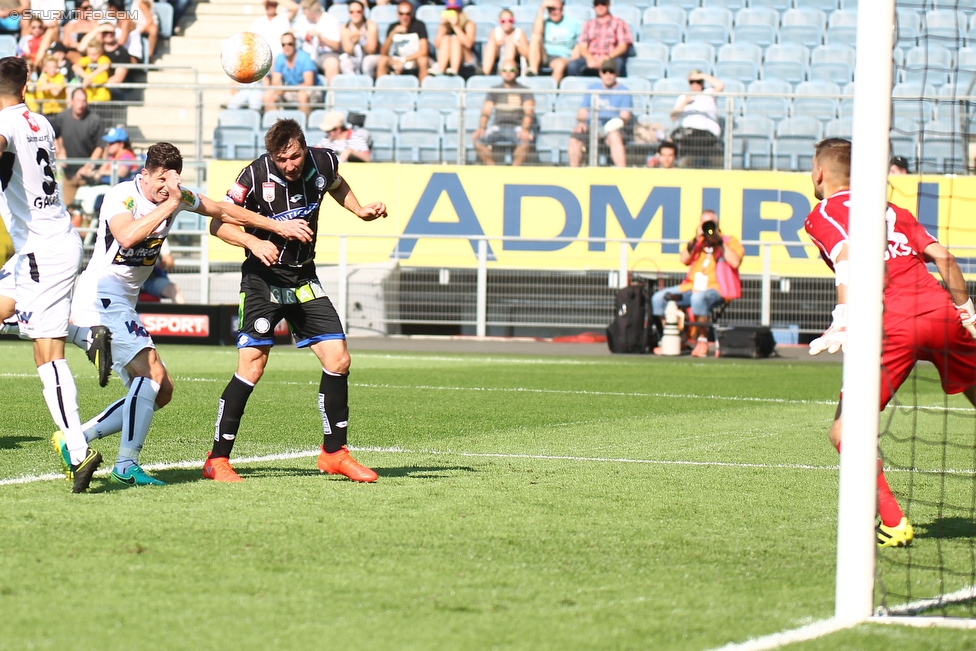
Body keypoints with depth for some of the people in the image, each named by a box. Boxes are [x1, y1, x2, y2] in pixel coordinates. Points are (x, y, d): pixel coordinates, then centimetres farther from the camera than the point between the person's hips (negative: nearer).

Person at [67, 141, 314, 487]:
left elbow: (223, 211, 18)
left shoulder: (178, 196, 6)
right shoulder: (122, 196, -16)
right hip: (100, 298, -9)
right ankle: (127, 465, -21)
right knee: (151, 372, -22)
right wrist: (169, 204, -31)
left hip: (123, 305, 9)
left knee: (160, 393, 6)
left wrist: (277, 226, 14)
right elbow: (127, 236, -35)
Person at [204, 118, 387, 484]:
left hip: (304, 279, 5)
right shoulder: (256, 176, -18)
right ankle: (218, 460, -6)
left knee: (338, 359, -2)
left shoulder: (323, 163, -4)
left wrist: (360, 211, 9)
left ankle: (334, 453, 12)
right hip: (263, 278, -5)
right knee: (252, 366, -14)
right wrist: (255, 241, -26)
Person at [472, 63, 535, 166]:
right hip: (498, 126, 2)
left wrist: (525, 129, -25)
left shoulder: (524, 91, 7)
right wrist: (481, 128, -15)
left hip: (517, 126, -2)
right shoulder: (494, 91, 15)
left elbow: (529, 112, -6)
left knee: (525, 141, -38)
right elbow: (486, 112, 5)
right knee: (478, 140, -28)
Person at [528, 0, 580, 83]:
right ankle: (533, 71, -38)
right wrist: (541, 9, -11)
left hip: (562, 58, -2)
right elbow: (536, 33, -11)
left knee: (560, 64, -37)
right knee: (535, 39, -22)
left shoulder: (573, 23, 7)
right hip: (544, 57, 2)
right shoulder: (544, 21, 10)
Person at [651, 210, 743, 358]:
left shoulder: (729, 241, 5)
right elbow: (684, 260, 4)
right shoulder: (697, 243, 20)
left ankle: (702, 340, -28)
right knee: (659, 297, -10)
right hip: (692, 286, 6)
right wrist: (696, 240, -5)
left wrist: (719, 241, -12)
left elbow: (735, 262, -14)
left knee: (699, 297, -41)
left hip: (716, 289, -6)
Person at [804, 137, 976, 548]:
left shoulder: (823, 215, 11)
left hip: (893, 325, -5)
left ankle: (893, 524, -10)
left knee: (845, 432, 1)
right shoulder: (892, 210, 26)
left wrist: (843, 324, -15)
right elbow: (941, 256, 16)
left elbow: (849, 259, -8)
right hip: (940, 312, 5)